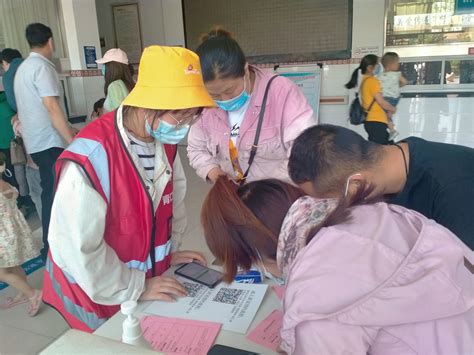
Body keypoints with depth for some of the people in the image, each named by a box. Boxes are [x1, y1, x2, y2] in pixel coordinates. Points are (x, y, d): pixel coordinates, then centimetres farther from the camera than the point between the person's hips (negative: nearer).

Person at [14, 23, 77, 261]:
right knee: (54, 194, -3)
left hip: (37, 140, 10)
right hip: (48, 142, -10)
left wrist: (67, 129, 26)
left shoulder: (24, 67, 17)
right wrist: (72, 140, -22)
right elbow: (51, 106, -22)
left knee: (51, 192, 17)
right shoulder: (42, 66, -13)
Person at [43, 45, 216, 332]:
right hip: (100, 293, -6)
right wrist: (135, 288, -18)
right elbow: (77, 247, -27)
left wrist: (170, 249, 4)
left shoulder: (167, 140, -9)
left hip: (152, 275, 6)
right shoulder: (90, 158, -32)